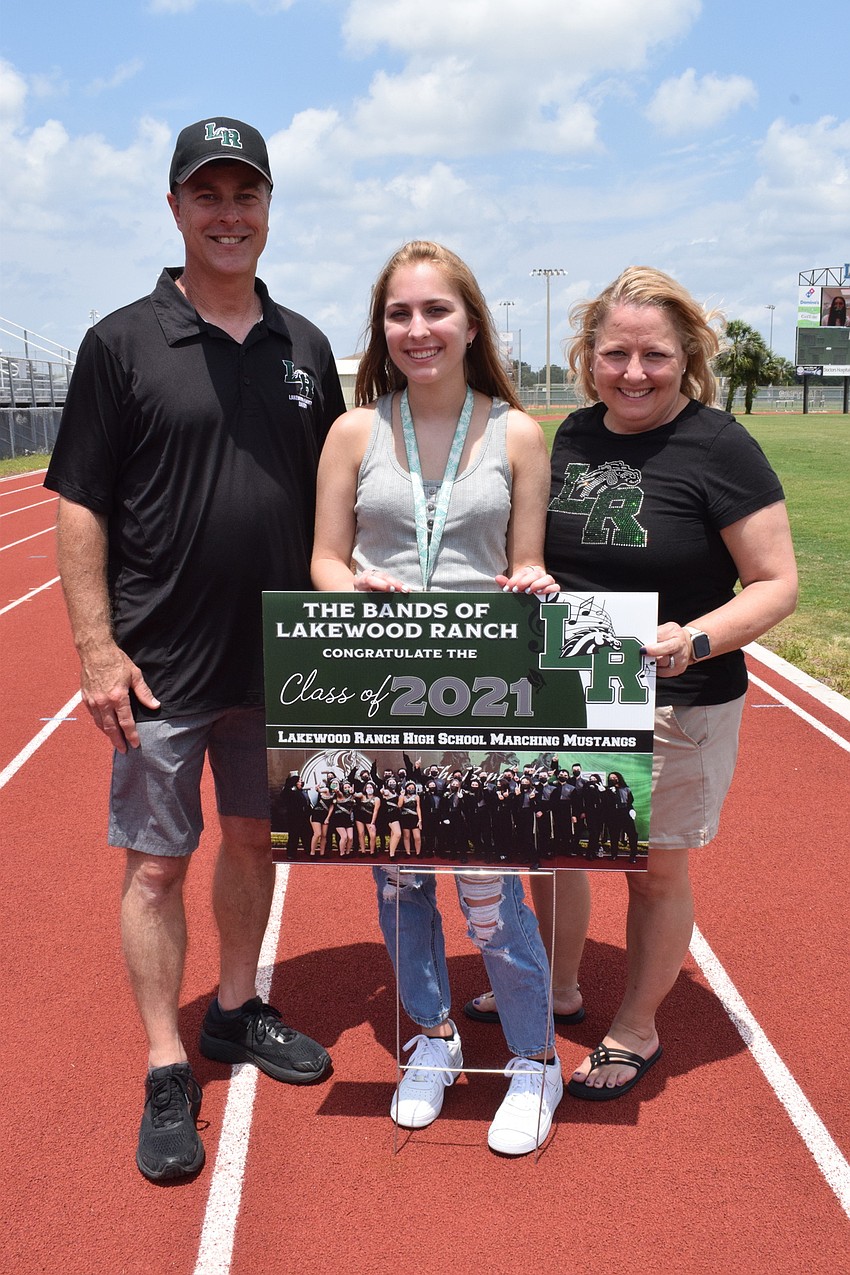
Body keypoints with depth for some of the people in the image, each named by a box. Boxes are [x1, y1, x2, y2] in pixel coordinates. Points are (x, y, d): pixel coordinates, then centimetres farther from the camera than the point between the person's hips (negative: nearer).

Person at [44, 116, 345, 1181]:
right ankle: (167, 1073, 19)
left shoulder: (303, 346, 8)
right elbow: (79, 506, -6)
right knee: (157, 862, 4)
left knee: (255, 840, 16)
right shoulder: (122, 342, -4)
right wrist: (97, 648, -12)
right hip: (162, 666, -4)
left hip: (279, 661, 4)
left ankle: (236, 1012, 36)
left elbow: (334, 502, 13)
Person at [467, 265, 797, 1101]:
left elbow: (776, 582, -13)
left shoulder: (719, 449, -14)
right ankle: (557, 988, 44)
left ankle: (636, 1031, 33)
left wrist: (696, 641, -28)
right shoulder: (570, 438, 4)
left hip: (675, 706, -5)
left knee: (653, 870, 10)